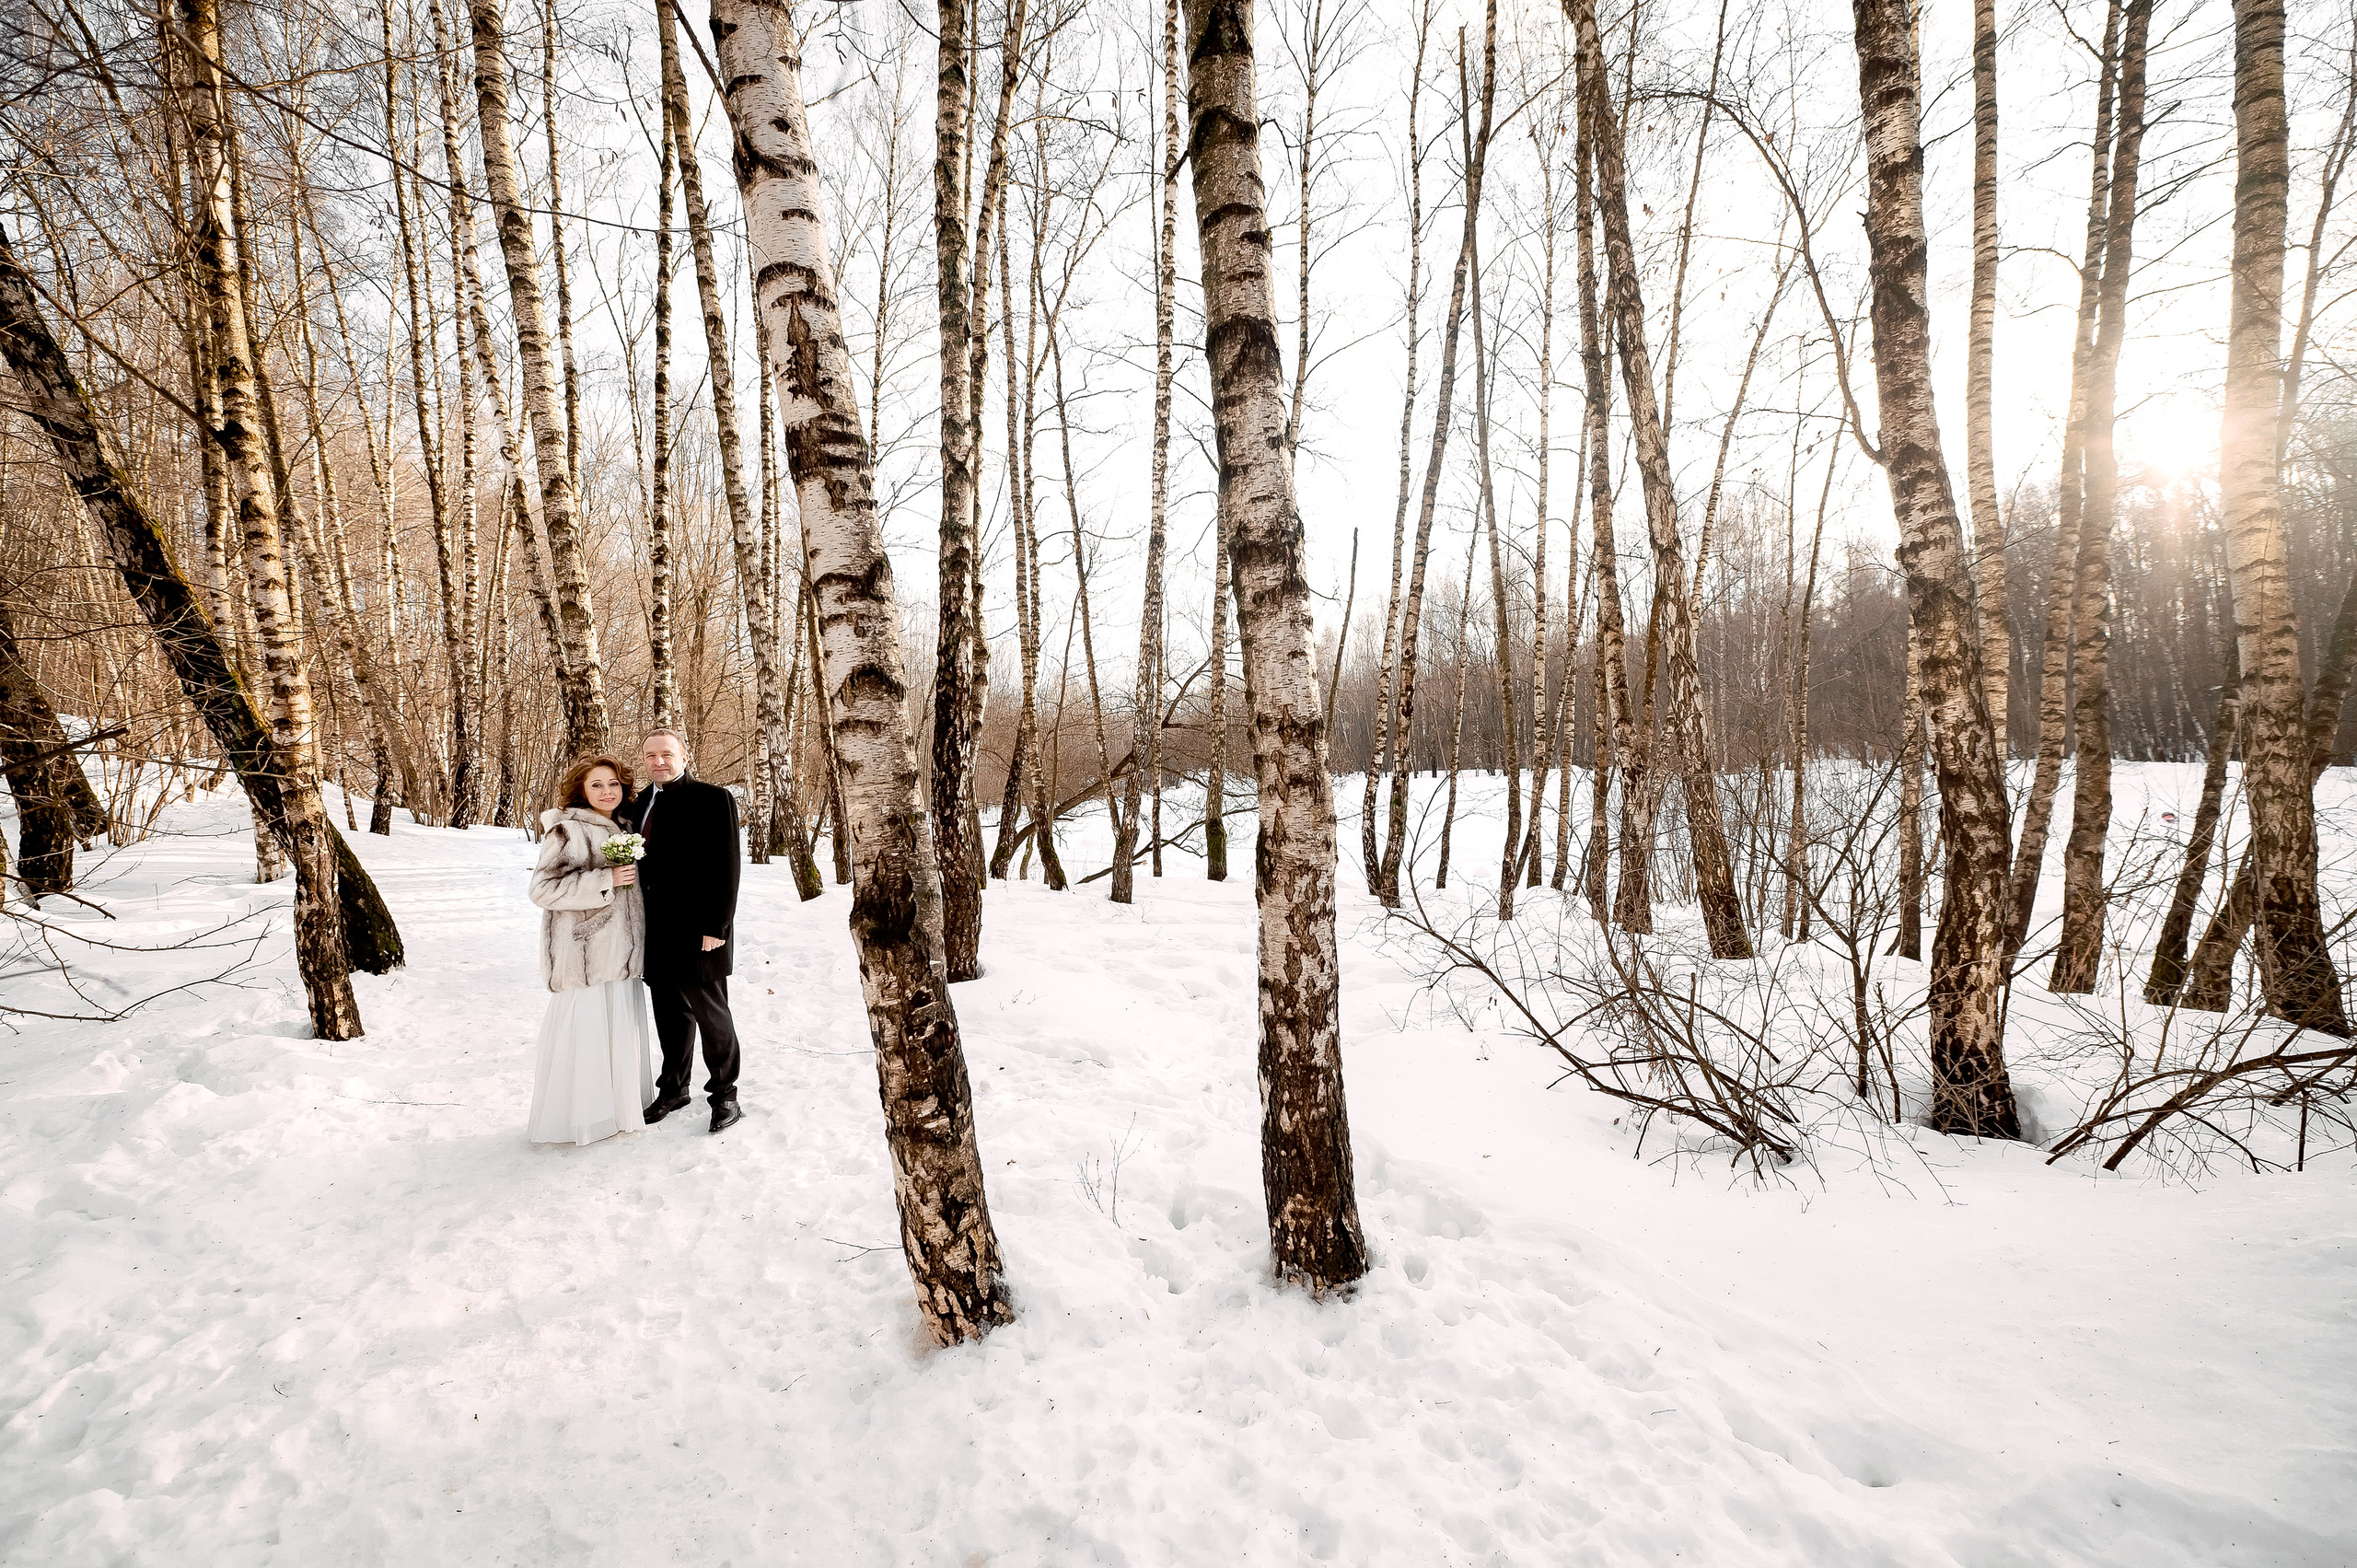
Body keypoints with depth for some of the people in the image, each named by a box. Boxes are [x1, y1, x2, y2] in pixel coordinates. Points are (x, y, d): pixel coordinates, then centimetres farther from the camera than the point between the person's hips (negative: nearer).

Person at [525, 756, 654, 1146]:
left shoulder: (618, 828, 15)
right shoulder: (568, 830, -11)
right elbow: (544, 888, -19)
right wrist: (606, 880, -21)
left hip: (618, 950, 8)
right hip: (586, 952, -8)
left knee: (619, 1028, 13)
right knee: (586, 1029, -3)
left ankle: (620, 1103, 25)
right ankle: (578, 1118, 9)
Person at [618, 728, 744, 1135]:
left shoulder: (712, 799, -10)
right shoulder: (641, 802, 12)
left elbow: (725, 868, -14)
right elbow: (637, 860, 17)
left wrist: (716, 927, -17)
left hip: (697, 934, -6)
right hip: (657, 933, 6)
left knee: (711, 1014, 5)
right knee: (670, 1015, 16)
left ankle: (724, 1093, 19)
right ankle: (673, 1090, 30)